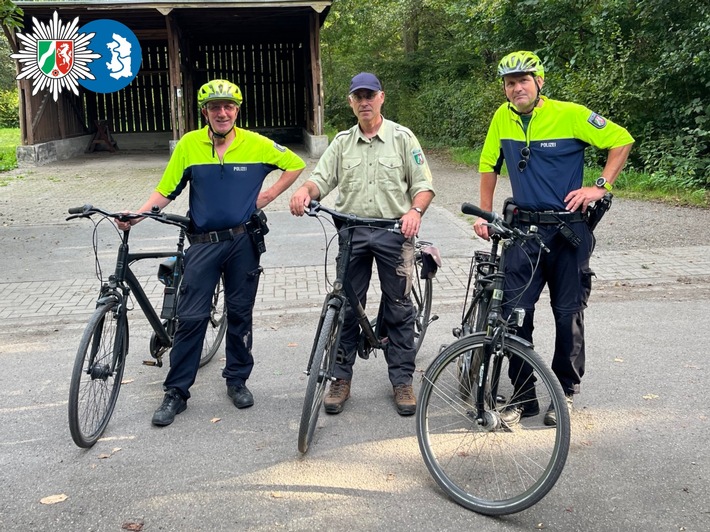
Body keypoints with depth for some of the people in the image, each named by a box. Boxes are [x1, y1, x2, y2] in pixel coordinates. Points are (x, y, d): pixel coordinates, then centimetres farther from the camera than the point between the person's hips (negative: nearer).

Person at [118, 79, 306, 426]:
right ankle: (176, 391, 9)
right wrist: (136, 215, -15)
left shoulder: (256, 144, -3)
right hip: (203, 242, 0)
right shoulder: (189, 144, -2)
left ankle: (237, 380, 27)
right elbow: (165, 191, 0)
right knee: (190, 317, -2)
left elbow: (296, 164, 10)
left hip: (243, 241, 1)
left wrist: (270, 194, 0)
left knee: (240, 314, 10)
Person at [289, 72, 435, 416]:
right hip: (352, 232, 2)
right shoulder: (342, 142, 12)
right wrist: (305, 190, -20)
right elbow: (322, 178, 2)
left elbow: (423, 185, 0)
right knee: (346, 307, 5)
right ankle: (341, 378, 17)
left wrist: (415, 211, -20)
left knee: (398, 308, 5)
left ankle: (402, 380, 16)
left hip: (394, 232, -2)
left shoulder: (402, 138, 3)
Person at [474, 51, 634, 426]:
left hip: (568, 229, -3)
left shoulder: (570, 114, -8)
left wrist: (601, 186, -9)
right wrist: (485, 215, 10)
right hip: (523, 228, 3)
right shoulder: (503, 118, 4)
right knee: (515, 310, -4)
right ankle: (523, 396, 10)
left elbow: (622, 141, 0)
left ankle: (566, 393, 22)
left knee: (568, 312, 5)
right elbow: (489, 167, 16)